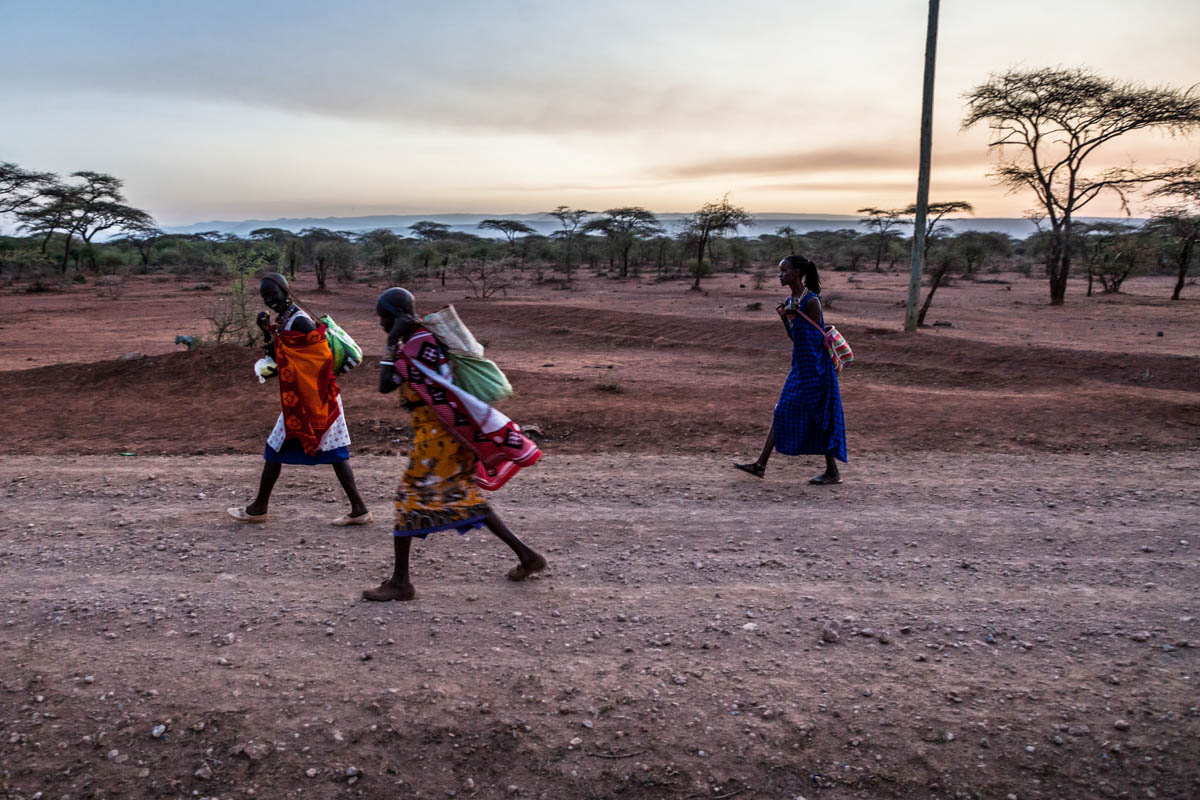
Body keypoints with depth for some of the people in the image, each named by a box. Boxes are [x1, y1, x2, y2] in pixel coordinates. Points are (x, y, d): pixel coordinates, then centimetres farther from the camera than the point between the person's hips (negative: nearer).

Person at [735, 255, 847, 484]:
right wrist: (784, 318, 0)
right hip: (799, 367, 9)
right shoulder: (790, 300, 10)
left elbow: (818, 339, -15)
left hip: (814, 368, -9)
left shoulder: (811, 301, -15)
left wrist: (797, 314, -19)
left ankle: (832, 471, 13)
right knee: (782, 412, 8)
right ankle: (760, 464, 12)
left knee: (819, 418, -1)